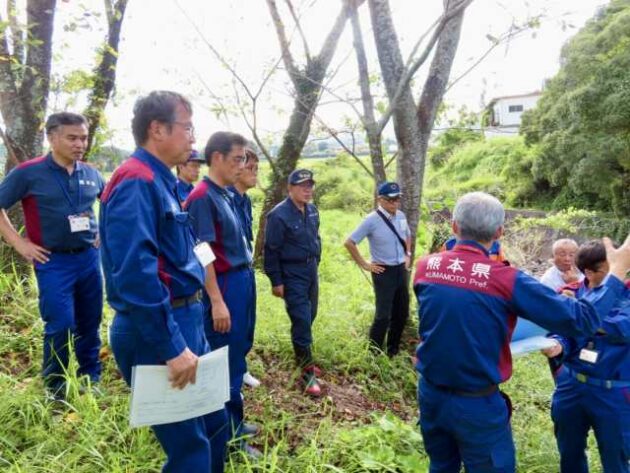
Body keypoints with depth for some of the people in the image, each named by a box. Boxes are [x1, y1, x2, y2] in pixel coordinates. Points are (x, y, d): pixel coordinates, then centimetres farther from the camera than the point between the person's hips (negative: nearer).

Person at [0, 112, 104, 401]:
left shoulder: (90, 173, 4)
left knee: (90, 322, 11)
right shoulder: (29, 172, -8)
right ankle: (55, 388, 19)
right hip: (54, 262, -4)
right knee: (60, 326, -3)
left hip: (89, 257, 4)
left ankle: (91, 379, 28)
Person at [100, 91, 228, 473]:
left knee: (215, 423, 21)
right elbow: (135, 274, -28)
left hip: (186, 323, 10)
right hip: (158, 334, -10)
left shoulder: (161, 181, 13)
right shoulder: (137, 182, -18)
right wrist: (171, 347, -24)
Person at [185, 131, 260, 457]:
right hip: (225, 285, -9)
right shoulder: (202, 197, -16)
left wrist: (245, 280, 14)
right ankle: (229, 435, 19)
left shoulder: (226, 195, 11)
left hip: (242, 281, 9)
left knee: (238, 354, 18)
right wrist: (217, 301, -21)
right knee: (226, 360, 3)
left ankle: (234, 423, 34)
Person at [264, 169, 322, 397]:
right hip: (292, 275, -8)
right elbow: (271, 251, -16)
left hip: (311, 271, 8)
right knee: (301, 320, -7)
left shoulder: (312, 211, 6)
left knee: (309, 317, 16)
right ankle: (307, 373, 2)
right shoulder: (279, 215, -18)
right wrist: (276, 281, -14)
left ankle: (302, 359, 34)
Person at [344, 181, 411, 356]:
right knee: (383, 315, -4)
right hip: (384, 272, -6)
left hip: (401, 270, 7)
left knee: (402, 313, 14)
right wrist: (364, 265, -11)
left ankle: (393, 350, 31)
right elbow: (349, 243, -15)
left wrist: (408, 254, 12)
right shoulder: (372, 220, -16)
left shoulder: (401, 216, 3)